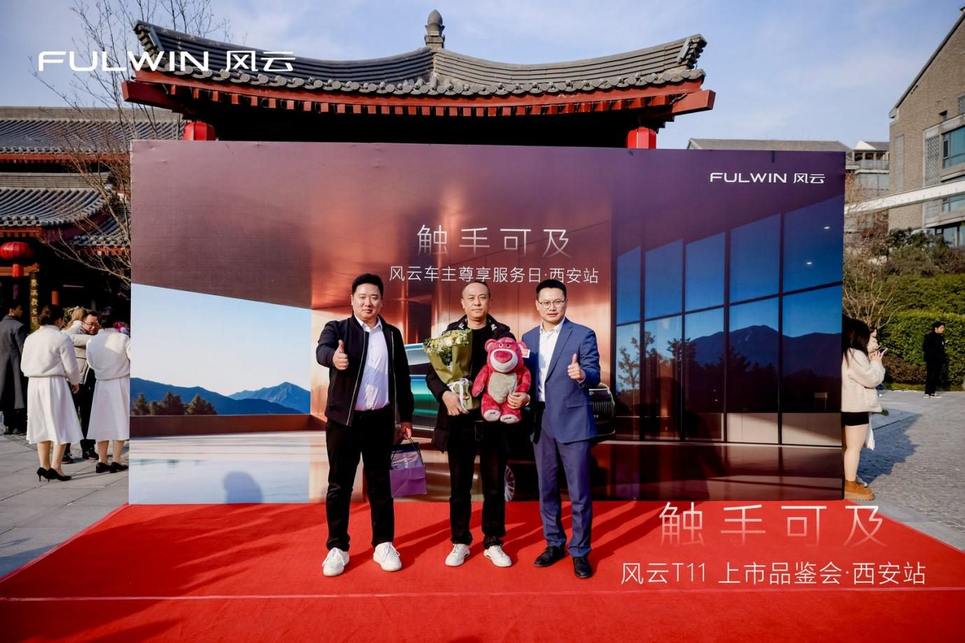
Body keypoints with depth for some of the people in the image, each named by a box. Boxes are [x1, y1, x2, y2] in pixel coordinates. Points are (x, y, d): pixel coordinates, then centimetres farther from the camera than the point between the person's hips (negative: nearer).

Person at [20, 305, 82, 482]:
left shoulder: (30, 338, 8)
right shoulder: (61, 338, -11)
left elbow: (23, 365, 13)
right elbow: (71, 366, -10)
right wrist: (75, 382, 7)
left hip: (34, 384, 6)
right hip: (55, 383, -6)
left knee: (42, 426, 14)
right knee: (60, 426, 1)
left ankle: (44, 465, 17)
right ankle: (55, 467, -3)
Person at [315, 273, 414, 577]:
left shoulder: (392, 334, 8)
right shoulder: (337, 328, -1)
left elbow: (402, 376, 11)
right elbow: (321, 350, -24)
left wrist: (406, 415, 10)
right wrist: (334, 357, -48)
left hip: (380, 420, 2)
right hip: (344, 419, -2)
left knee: (380, 483, 11)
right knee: (339, 484, 6)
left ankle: (383, 544, 22)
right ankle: (337, 548, 19)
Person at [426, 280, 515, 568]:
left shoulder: (503, 333, 2)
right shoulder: (450, 333, 2)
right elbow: (432, 374, 0)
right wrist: (445, 394, -19)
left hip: (493, 422, 0)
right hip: (459, 422, 0)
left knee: (494, 487, 11)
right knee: (459, 487, 11)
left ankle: (493, 543, 26)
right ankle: (460, 543, 26)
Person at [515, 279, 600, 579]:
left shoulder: (583, 334, -5)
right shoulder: (528, 338, 9)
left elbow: (594, 375, -12)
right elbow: (526, 378, 13)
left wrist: (582, 375, -33)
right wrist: (522, 396, -7)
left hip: (573, 422, -4)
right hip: (541, 422, 5)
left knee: (579, 492, 2)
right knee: (546, 489, 14)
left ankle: (580, 551, 18)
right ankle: (554, 544, 31)